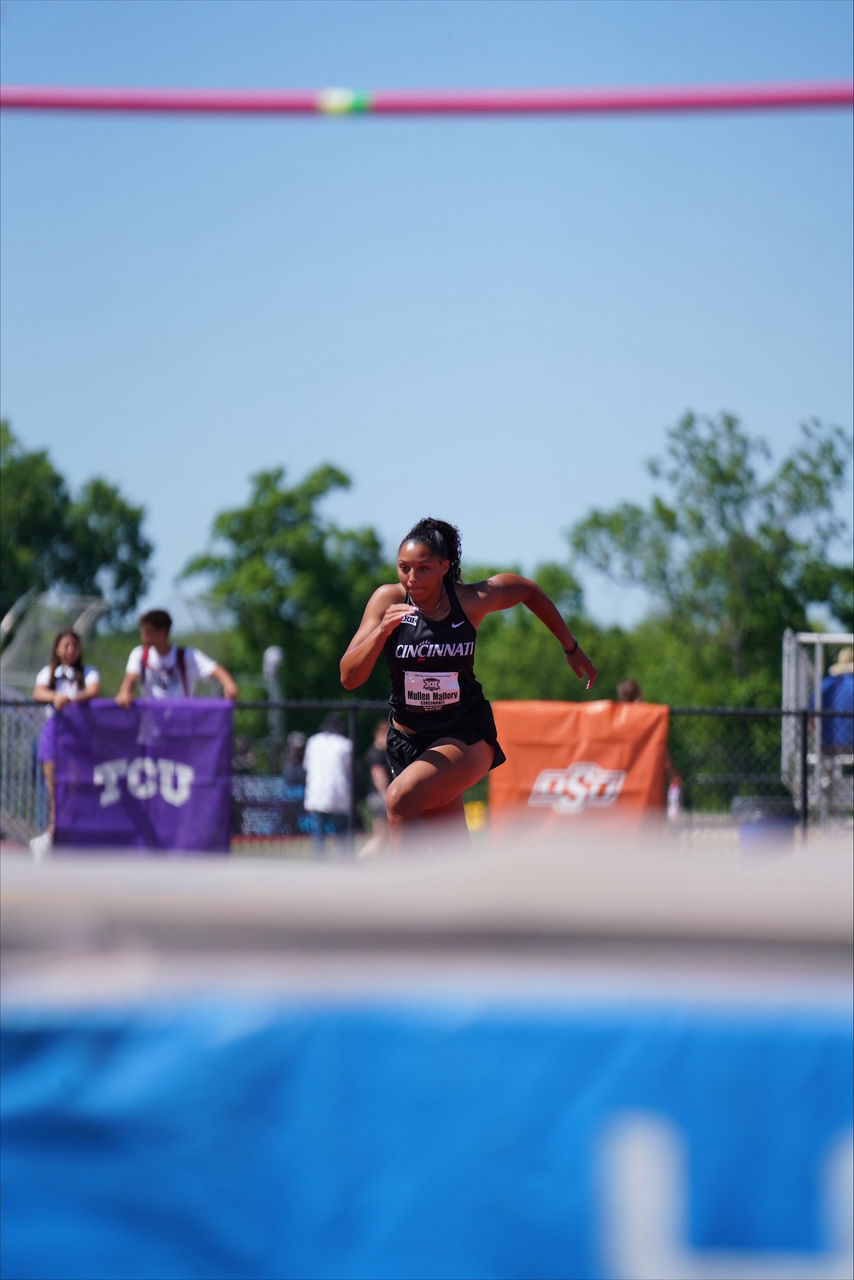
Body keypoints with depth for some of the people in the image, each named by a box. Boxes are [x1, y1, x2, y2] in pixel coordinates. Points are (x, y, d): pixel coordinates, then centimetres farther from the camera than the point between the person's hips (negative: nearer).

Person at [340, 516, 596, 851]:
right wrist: (382, 631, -30)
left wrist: (571, 648, 17)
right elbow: (349, 678, -15)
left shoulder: (471, 600, -12)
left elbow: (528, 590, 9)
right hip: (408, 738, 3)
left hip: (466, 736, -2)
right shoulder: (388, 600, -11)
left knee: (400, 798, -29)